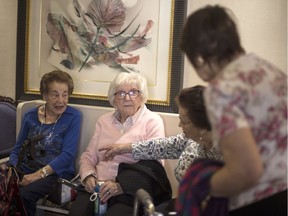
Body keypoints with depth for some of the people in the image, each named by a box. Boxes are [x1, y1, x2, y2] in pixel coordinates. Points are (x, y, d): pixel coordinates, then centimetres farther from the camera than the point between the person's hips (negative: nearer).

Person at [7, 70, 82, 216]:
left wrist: (39, 174, -21)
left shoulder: (73, 117, -2)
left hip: (56, 173, -3)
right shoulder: (30, 116, 11)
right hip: (25, 170, 3)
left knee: (24, 194, -32)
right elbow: (17, 149, 14)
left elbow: (68, 154, -11)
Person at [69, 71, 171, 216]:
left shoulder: (153, 121, 1)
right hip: (97, 187, 4)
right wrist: (88, 176, -2)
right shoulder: (104, 120, 17)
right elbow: (88, 156, 20)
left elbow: (154, 165, -9)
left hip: (131, 192, -3)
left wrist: (121, 185, -18)